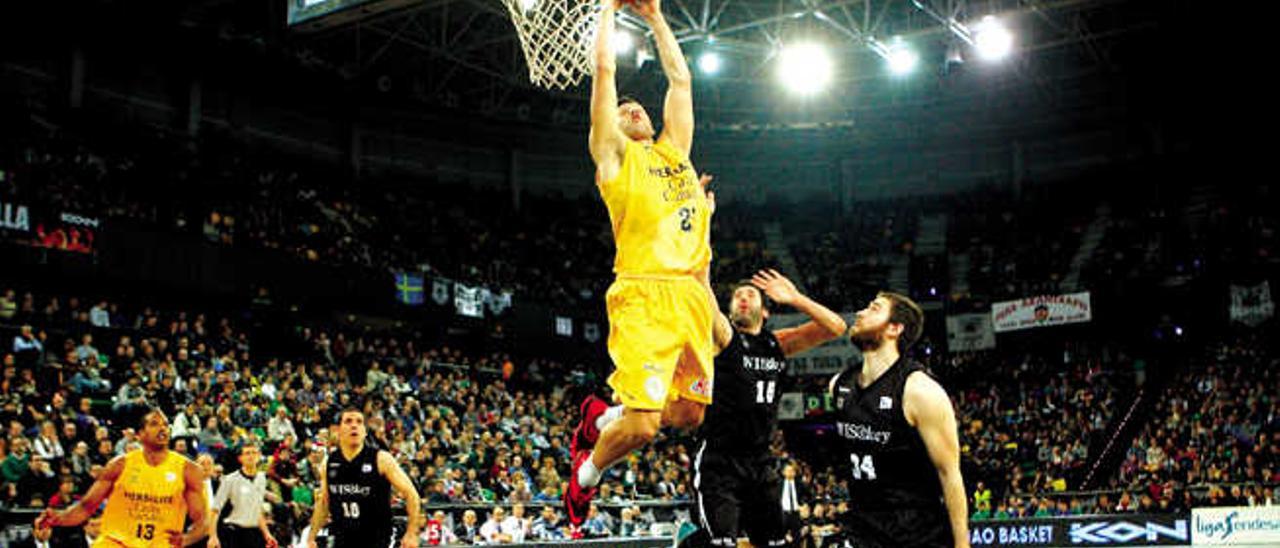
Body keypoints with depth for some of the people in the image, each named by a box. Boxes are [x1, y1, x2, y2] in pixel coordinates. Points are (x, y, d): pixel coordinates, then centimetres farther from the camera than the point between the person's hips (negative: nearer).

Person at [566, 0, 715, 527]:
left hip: (693, 296, 7)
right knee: (642, 423, -13)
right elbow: (604, 69, 7)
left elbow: (680, 77, 29)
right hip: (644, 296, -6)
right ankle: (585, 473, 16)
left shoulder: (675, 151, 24)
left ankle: (602, 415, 33)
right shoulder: (614, 155, 9)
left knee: (689, 414, 9)